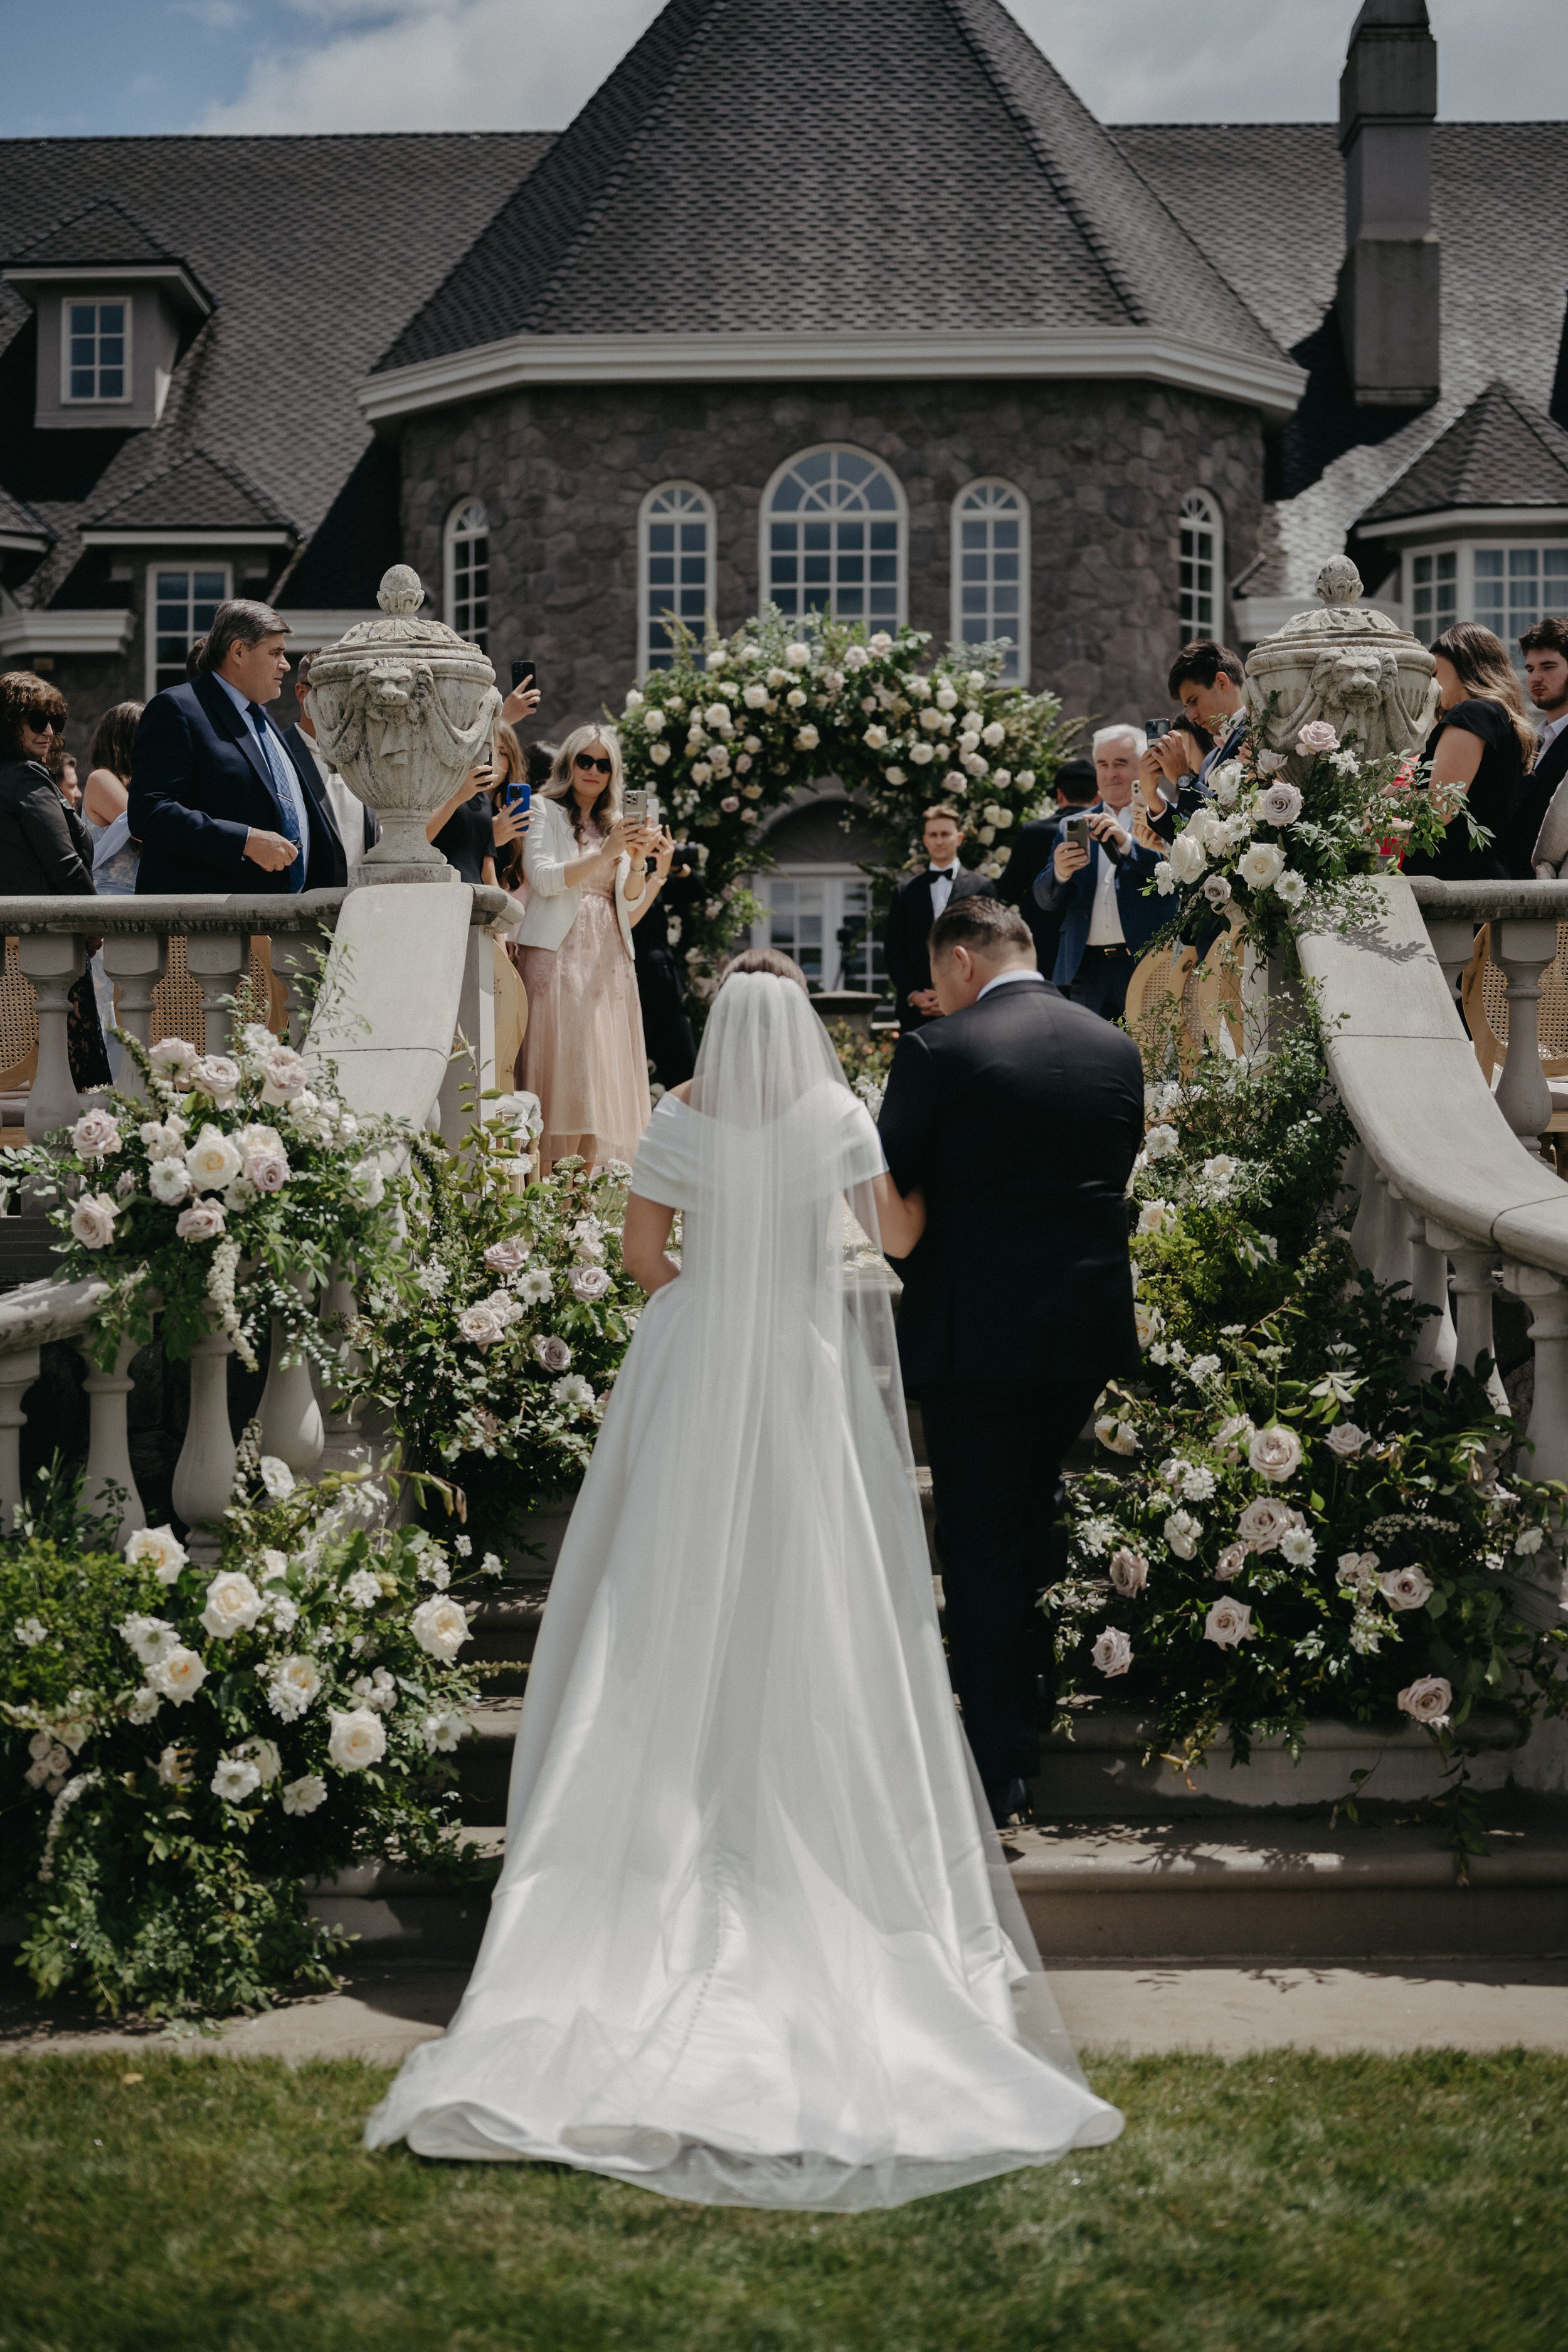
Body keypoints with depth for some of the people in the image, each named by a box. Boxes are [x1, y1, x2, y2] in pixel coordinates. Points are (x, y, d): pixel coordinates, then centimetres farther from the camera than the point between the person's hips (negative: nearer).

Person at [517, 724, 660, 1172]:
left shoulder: (614, 825, 20)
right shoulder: (544, 811, 6)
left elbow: (631, 910, 14)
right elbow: (543, 878, -10)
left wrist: (636, 862, -3)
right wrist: (604, 854, -17)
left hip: (608, 960, 6)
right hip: (559, 954, -6)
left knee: (602, 1073, -1)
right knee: (562, 1068, -14)